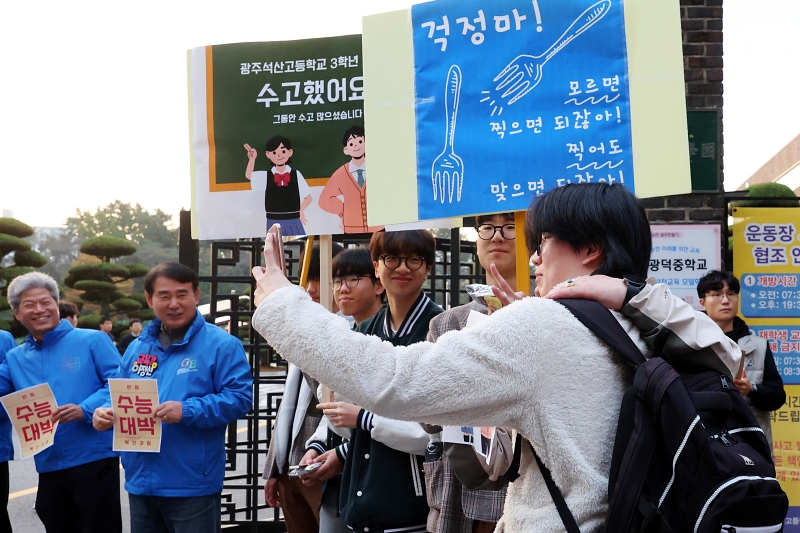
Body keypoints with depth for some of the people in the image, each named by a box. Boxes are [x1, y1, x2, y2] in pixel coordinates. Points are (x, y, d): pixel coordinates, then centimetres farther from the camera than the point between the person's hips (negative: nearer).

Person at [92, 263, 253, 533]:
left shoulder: (221, 345, -6)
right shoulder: (137, 347, 12)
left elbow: (240, 397, -14)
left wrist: (187, 411, -24)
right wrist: (105, 413, -5)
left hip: (192, 485, -6)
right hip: (141, 482, 6)